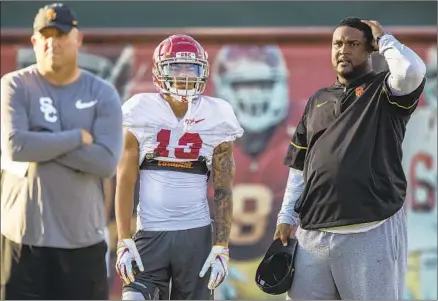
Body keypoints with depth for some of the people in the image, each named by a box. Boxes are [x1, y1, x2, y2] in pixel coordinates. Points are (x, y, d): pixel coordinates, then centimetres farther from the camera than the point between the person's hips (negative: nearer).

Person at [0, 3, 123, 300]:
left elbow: (107, 162, -9)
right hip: (24, 234, -1)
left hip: (83, 237, 1)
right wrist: (78, 137, -10)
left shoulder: (103, 94, 4)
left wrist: (41, 144, -12)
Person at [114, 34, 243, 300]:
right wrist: (124, 242, -6)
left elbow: (223, 191, 4)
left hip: (197, 235, 1)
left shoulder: (215, 120, 3)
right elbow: (125, 183, 1)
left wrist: (221, 248, -3)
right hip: (150, 234, -1)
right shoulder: (141, 114, 0)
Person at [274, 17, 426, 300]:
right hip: (313, 231, 5)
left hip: (370, 231, -5)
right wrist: (287, 216, 13)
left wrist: (382, 38, -3)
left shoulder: (384, 91, 4)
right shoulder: (318, 100, 18)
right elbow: (299, 165, 21)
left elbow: (413, 70, -20)